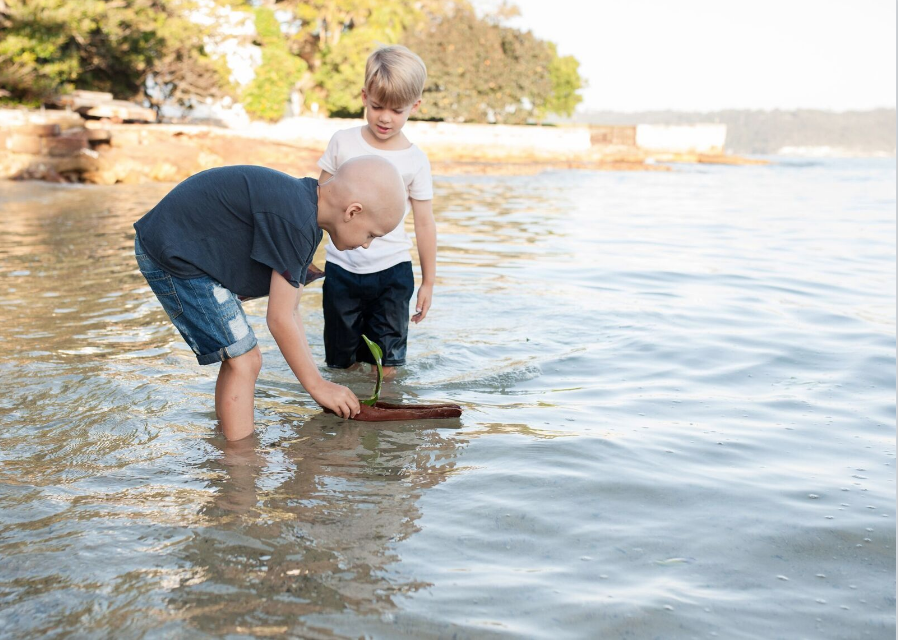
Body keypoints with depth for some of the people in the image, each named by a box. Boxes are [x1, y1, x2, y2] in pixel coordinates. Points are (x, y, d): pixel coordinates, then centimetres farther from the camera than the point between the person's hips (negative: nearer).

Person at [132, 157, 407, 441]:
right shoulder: (294, 220, -27)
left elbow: (290, 311, 8)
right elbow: (279, 319, -21)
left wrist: (318, 380, 7)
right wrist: (317, 385, -10)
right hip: (170, 254, -10)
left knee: (241, 359, 16)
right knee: (244, 361, -9)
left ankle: (226, 438, 29)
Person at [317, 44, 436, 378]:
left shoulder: (414, 161, -3)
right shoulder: (343, 142, 0)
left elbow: (424, 224, 2)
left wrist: (428, 282, 5)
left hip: (391, 270, -1)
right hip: (341, 267, 1)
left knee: (385, 364, 1)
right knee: (342, 362, 8)